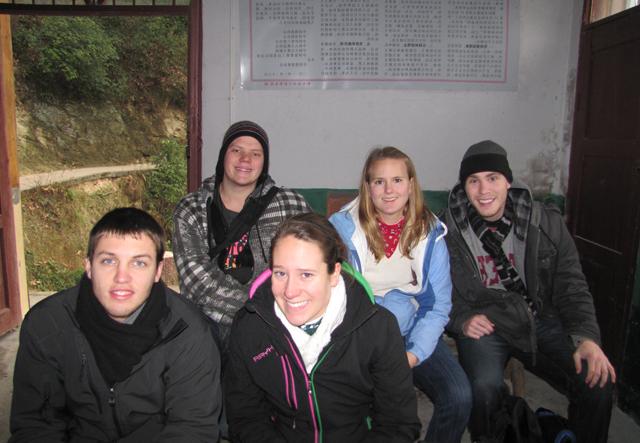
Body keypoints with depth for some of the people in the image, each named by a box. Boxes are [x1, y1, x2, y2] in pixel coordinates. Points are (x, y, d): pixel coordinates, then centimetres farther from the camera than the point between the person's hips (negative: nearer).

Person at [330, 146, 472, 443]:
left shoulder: (430, 233, 0)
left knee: (459, 398, -20)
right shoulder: (342, 227, -5)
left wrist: (413, 354, -15)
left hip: (413, 334, 2)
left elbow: (438, 305, 0)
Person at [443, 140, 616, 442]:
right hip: (484, 323, -2)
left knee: (598, 384, -17)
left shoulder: (547, 223, 0)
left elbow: (571, 286, 3)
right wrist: (462, 320, -14)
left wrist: (587, 336, -10)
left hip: (541, 320, 3)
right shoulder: (448, 232, -5)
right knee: (484, 387, -29)